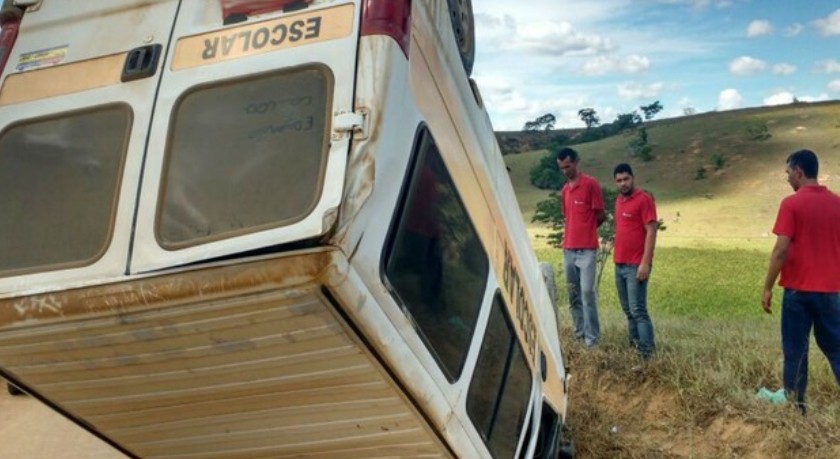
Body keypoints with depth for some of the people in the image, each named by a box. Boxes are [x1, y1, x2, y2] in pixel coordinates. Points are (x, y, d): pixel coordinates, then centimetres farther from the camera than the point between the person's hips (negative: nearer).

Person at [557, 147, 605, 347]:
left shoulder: (591, 184, -5)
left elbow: (600, 216, -1)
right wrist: (576, 232, 11)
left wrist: (586, 231, 10)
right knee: (573, 294, 9)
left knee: (587, 292, -8)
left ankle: (592, 338, -4)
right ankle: (579, 333, 17)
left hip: (587, 249, -7)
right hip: (568, 249, 7)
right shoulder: (564, 190, 15)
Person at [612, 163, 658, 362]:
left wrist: (645, 263, -19)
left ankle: (648, 354, -7)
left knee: (638, 311, -10)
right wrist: (617, 257, 15)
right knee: (628, 311, 12)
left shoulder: (644, 199, -9)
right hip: (619, 265, 8)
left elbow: (651, 231, -14)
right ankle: (634, 345, 20)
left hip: (636, 266, -8)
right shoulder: (619, 200, 14)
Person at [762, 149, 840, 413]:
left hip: (798, 289, -4)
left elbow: (782, 249, -14)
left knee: (795, 350, 6)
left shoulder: (791, 204, -10)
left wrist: (768, 288, -8)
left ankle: (795, 405, 13)